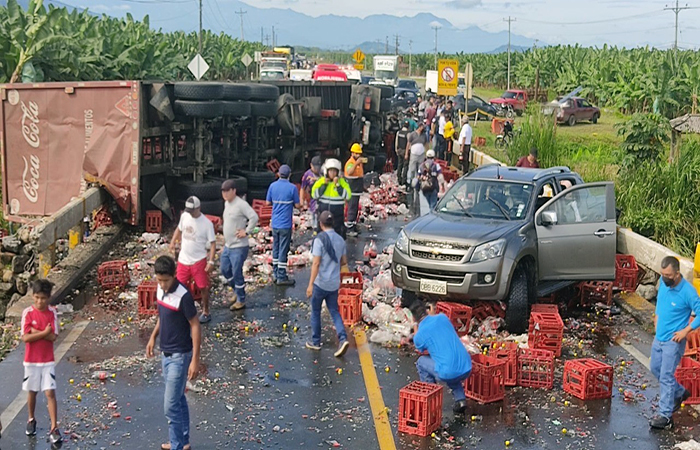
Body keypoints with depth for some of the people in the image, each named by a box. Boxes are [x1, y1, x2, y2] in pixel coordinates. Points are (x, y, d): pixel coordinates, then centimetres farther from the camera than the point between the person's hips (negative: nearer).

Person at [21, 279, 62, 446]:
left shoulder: (52, 313, -5)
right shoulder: (28, 313, -9)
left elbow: (53, 337, -13)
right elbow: (26, 337, -16)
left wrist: (35, 331, -18)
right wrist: (44, 332, -18)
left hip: (48, 360, 0)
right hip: (31, 360, 0)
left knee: (50, 393, -4)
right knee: (32, 392, 15)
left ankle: (54, 429, -2)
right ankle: (31, 420, 37)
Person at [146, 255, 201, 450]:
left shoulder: (183, 296, -24)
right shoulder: (160, 290, 1)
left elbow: (195, 326, -20)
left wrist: (195, 360, -21)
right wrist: (153, 337, 16)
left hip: (179, 356, -8)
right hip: (166, 353, 8)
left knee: (171, 405, -4)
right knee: (178, 400, 19)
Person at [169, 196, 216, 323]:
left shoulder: (207, 223, -17)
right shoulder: (184, 216, -3)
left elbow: (213, 243, -13)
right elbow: (179, 229, 17)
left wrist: (211, 261, -18)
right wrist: (173, 241, 4)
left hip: (199, 261, -5)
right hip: (183, 260, 5)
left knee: (203, 287, 6)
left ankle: (206, 313, 21)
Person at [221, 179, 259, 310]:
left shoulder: (241, 204, -20)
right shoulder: (226, 203, 9)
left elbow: (254, 218, -29)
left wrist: (246, 231, -22)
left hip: (239, 247, -9)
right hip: (228, 246, 9)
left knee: (237, 274, -2)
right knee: (225, 270, 17)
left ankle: (241, 300, 12)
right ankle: (237, 291, 36)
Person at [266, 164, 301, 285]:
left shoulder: (272, 186, 0)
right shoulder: (292, 188, -12)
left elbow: (268, 203, 7)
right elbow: (297, 205, -6)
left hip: (275, 223, 5)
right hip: (285, 224, -5)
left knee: (275, 249, 15)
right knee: (283, 250, 0)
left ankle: (275, 275, 22)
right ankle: (281, 277, 3)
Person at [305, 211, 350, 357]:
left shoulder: (320, 239, -15)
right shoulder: (340, 240, 3)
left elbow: (316, 263, -19)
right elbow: (344, 262, 12)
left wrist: (310, 284, -18)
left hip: (320, 283, -5)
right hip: (334, 283, 5)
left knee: (315, 311, 12)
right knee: (334, 311, 11)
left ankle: (315, 342, 20)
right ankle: (343, 339, -6)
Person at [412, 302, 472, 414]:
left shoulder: (419, 336, -2)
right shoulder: (443, 318, 7)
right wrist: (432, 314, 35)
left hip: (448, 374, -5)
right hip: (467, 369, 5)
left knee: (421, 362, 20)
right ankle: (460, 399, 20)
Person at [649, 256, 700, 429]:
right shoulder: (663, 282, -3)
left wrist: (686, 331, -20)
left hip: (673, 341, -8)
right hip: (659, 337, 8)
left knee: (666, 376, -7)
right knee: (655, 369, 21)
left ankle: (665, 415, 0)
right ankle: (680, 393, 42)